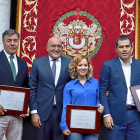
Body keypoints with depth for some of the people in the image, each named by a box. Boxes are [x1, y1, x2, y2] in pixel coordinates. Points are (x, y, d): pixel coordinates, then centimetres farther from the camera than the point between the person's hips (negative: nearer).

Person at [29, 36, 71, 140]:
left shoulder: (70, 64, 2)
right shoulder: (37, 63, 3)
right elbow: (33, 89, 3)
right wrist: (34, 112, -2)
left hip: (63, 112, 0)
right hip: (43, 112, 0)